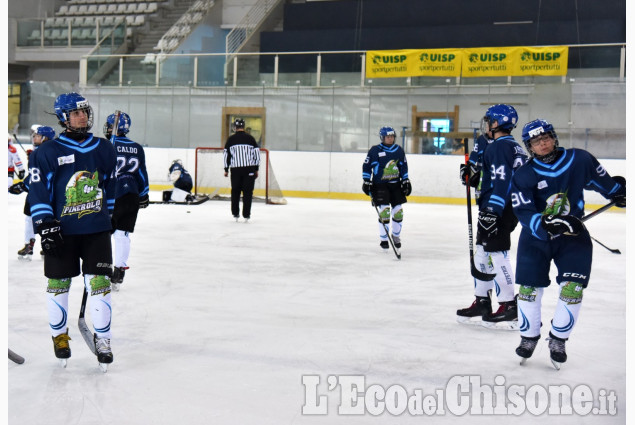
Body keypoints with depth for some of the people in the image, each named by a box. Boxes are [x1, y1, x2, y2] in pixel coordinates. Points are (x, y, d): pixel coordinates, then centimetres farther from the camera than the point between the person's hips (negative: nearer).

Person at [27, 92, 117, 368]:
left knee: (99, 283, -1)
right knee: (58, 283, 9)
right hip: (61, 231, -2)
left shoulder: (104, 149, 6)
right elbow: (38, 190, -8)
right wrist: (45, 225, -14)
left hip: (97, 230, 2)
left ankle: (102, 338, 13)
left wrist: (108, 215, 19)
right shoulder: (48, 152, -5)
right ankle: (59, 335, 29)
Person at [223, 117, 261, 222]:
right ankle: (246, 215, 0)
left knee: (235, 191, 12)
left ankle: (235, 213, 15)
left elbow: (226, 154, 4)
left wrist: (226, 169, 13)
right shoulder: (250, 138, 3)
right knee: (248, 192, 3)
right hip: (249, 169, -1)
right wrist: (256, 169, 10)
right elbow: (257, 153, 3)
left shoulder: (230, 139, 3)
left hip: (235, 169, 1)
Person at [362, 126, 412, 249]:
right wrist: (366, 181, -6)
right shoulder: (375, 150, -5)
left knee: (398, 210, 2)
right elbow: (366, 166, -1)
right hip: (379, 185, -4)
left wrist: (406, 181, 10)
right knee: (384, 210, -13)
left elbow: (403, 166, 15)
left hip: (395, 184, 4)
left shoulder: (399, 150, 7)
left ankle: (396, 235, 22)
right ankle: (383, 238, 0)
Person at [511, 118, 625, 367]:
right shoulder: (524, 176, -12)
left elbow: (602, 181, 11)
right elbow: (523, 213, -19)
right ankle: (529, 337, 23)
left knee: (572, 289, -8)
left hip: (573, 237, 0)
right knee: (529, 288, 1)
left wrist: (620, 193, 22)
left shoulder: (579, 160, -8)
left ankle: (558, 340, 12)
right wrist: (547, 223, -34)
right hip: (536, 238, 0)